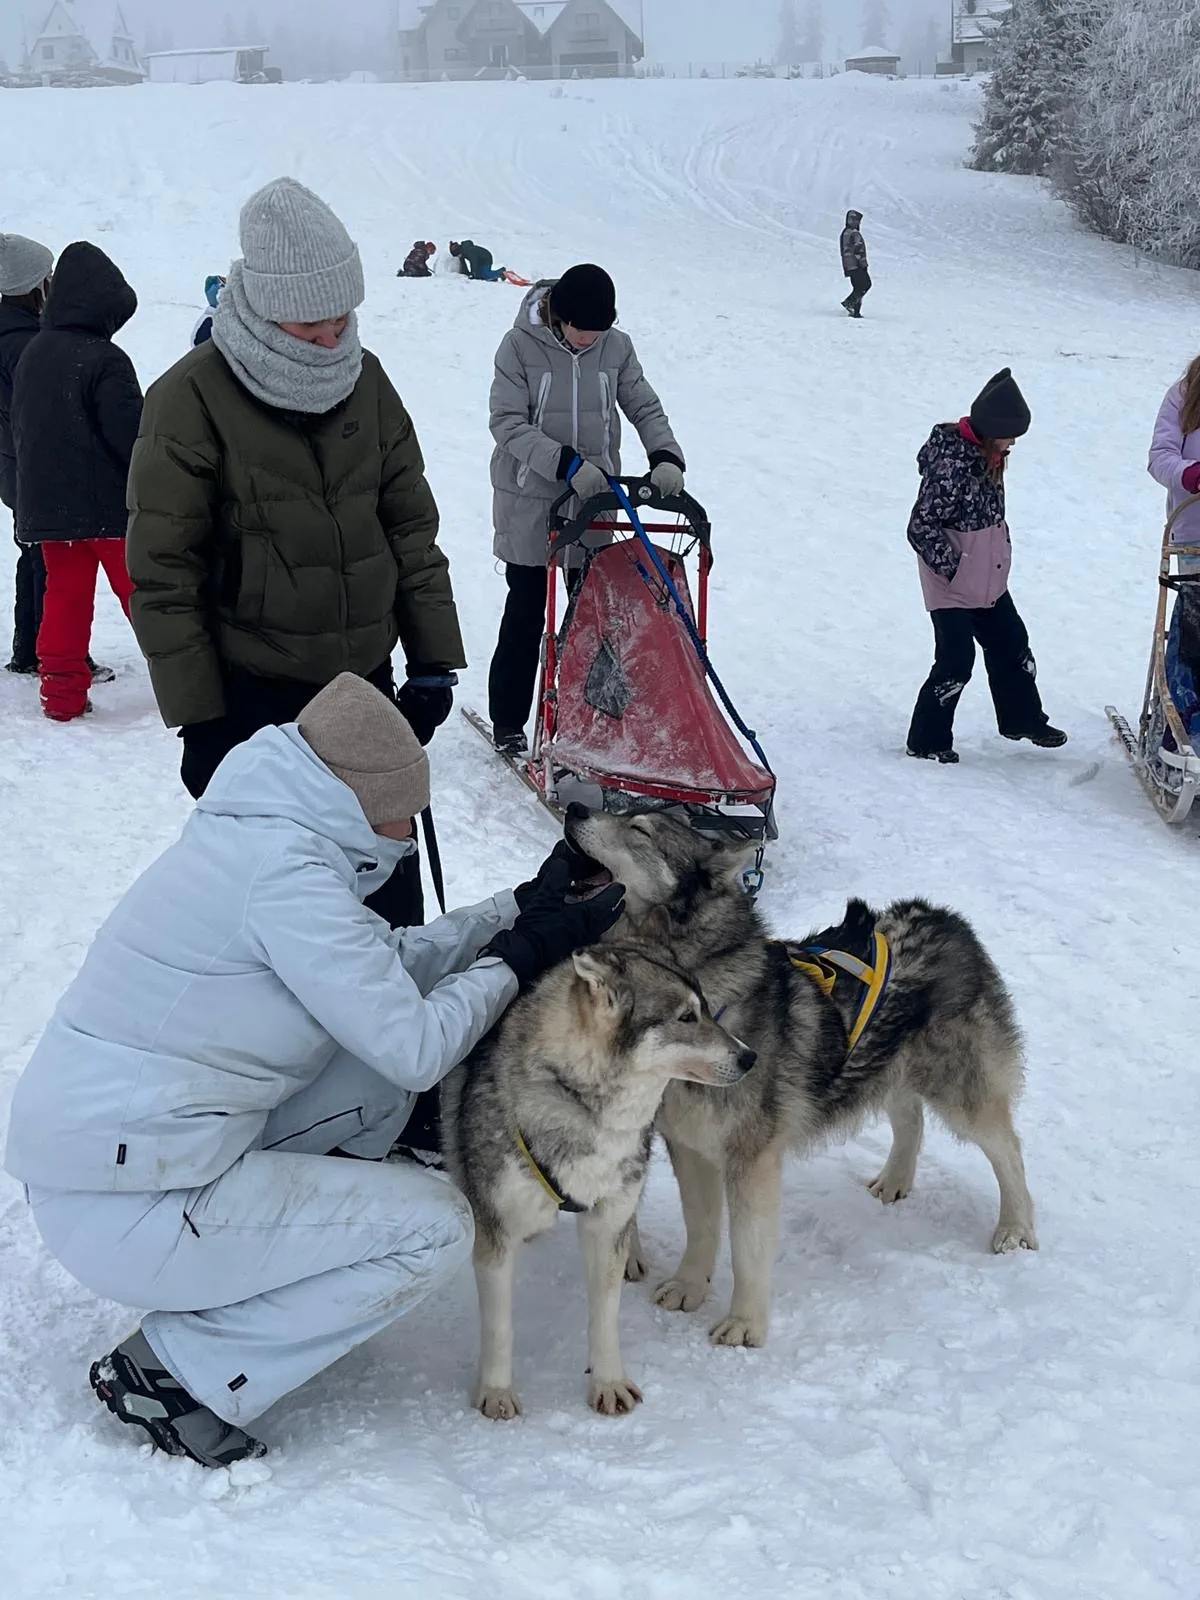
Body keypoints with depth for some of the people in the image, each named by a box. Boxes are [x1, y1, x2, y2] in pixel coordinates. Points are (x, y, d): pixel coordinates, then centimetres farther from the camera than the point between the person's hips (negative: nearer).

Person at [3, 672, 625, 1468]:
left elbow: (388, 966, 13)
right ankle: (181, 1371, 0)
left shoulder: (265, 839, 8)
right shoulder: (284, 871, -20)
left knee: (374, 1048, 11)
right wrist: (521, 953, -5)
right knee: (437, 1225, -5)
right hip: (123, 1206, -10)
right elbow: (416, 1048, -18)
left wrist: (521, 909, 9)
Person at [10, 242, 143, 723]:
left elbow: (21, 428, 14)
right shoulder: (105, 360, -16)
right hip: (111, 504, -6)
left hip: (46, 503, 6)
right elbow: (132, 436, -17)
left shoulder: (32, 354, 6)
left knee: (65, 594, 11)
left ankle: (61, 693, 10)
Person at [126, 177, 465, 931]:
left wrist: (434, 659, 6)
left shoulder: (364, 381, 3)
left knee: (390, 882, 13)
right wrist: (200, 720, -11)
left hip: (362, 680, 5)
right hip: (251, 697, -4)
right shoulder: (193, 399, -12)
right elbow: (164, 576, -10)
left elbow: (411, 526, 10)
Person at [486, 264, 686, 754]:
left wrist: (665, 456, -16)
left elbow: (645, 409, 4)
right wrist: (567, 463, -27)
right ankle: (508, 721, 14)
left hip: (594, 499, 3)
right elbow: (508, 424, -16)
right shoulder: (521, 346, -12)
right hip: (530, 499, -3)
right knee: (527, 609, 3)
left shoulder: (616, 347, -2)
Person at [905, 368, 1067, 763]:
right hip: (951, 586, -9)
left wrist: (1000, 549, 15)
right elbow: (921, 527, -24)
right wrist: (951, 567, -20)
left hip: (988, 580, 9)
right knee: (956, 662, -5)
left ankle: (1022, 718, 37)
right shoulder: (952, 464, -26)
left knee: (1011, 645, 19)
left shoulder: (988, 453, 2)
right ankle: (927, 741, 9)